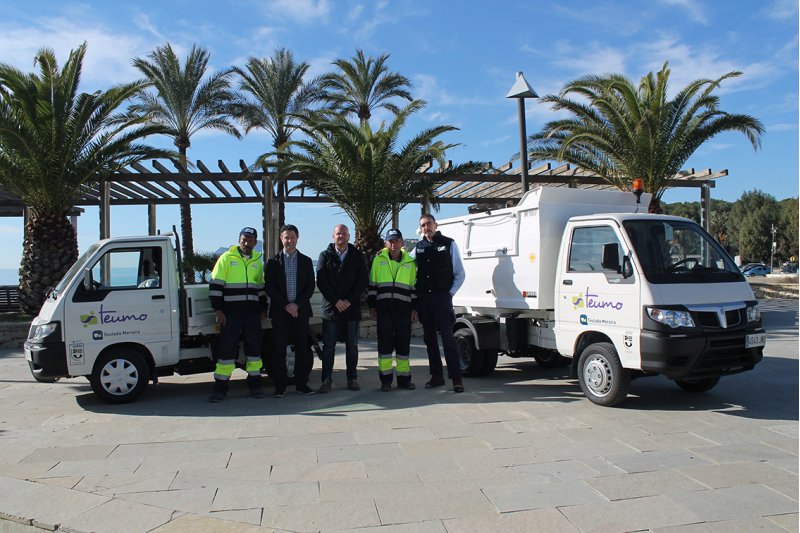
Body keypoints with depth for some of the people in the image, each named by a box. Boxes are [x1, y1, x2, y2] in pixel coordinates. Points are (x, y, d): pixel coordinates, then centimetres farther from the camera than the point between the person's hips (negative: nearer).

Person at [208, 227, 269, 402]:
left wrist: (264, 308, 16)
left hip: (252, 313, 4)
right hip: (231, 313, -4)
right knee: (227, 348, -3)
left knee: (254, 347, 6)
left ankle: (254, 385, 16)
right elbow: (215, 285, -3)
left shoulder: (257, 261, 15)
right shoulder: (226, 258, 0)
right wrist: (218, 310, -9)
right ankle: (220, 387, 6)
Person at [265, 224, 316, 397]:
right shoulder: (273, 262, 5)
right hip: (279, 312, -1)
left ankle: (301, 383, 12)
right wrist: (286, 305, -10)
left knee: (302, 348, 2)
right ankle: (280, 386, 7)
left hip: (301, 310, 1)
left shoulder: (306, 261, 9)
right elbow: (269, 287, -1)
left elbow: (310, 287, 4)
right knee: (279, 349, 0)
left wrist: (297, 304, -9)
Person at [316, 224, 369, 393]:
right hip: (331, 308, -1)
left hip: (352, 307, 1)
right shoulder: (325, 256, 6)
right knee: (328, 346, 0)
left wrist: (349, 300, -9)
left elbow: (363, 281, 1)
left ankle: (352, 379, 13)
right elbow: (321, 281, -2)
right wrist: (336, 301, -10)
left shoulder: (357, 256, 7)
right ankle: (326, 380, 6)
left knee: (352, 345, 6)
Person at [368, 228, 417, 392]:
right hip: (384, 309, -1)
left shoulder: (410, 262, 9)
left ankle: (404, 378, 13)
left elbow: (414, 287, 13)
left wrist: (414, 308, 7)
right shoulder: (379, 259, 6)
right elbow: (372, 284, 8)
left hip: (404, 309, 1)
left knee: (404, 343, 4)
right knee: (385, 343, 0)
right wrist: (372, 306, 3)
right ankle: (386, 379, 8)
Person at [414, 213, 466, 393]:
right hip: (424, 298, 4)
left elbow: (459, 273, 3)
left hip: (442, 297, -4)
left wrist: (451, 292, -6)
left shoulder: (448, 244, 3)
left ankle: (456, 379, -6)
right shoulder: (418, 248, 12)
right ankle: (436, 376, 18)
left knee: (447, 337, -9)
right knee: (429, 338, 8)